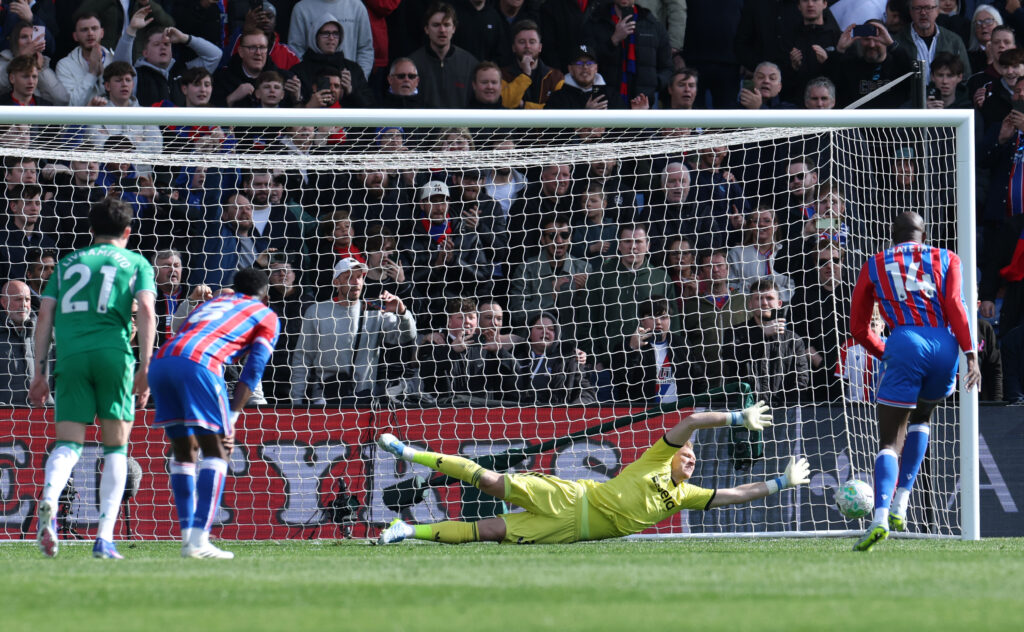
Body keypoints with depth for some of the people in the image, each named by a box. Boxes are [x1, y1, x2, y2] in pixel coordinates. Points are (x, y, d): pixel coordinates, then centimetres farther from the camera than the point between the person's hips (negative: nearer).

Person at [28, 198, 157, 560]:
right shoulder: (135, 263, 15)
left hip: (70, 354, 2)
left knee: (68, 444, 1)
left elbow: (45, 316, 15)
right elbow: (146, 311, 1)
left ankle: (49, 501, -32)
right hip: (114, 352, -2)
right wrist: (145, 367, -2)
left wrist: (40, 372, 15)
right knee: (115, 447, 7)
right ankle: (104, 538, -2)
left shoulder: (67, 262, 22)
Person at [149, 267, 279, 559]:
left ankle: (188, 536, 13)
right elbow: (252, 371, 8)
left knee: (183, 452, 17)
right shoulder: (266, 317, 22)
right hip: (198, 362, -6)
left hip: (160, 361, 6)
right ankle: (199, 541, -10)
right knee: (215, 452, 1)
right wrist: (231, 420, 4)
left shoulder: (210, 304, 38)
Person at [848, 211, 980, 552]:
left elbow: (859, 327, 18)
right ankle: (900, 506, 16)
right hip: (945, 345, 2)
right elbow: (956, 307, 1)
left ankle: (880, 516, -28)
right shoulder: (945, 259, 17)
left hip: (905, 345, -2)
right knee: (920, 420, 28)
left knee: (889, 441, -3)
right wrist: (971, 354, -4)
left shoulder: (874, 266, 18)